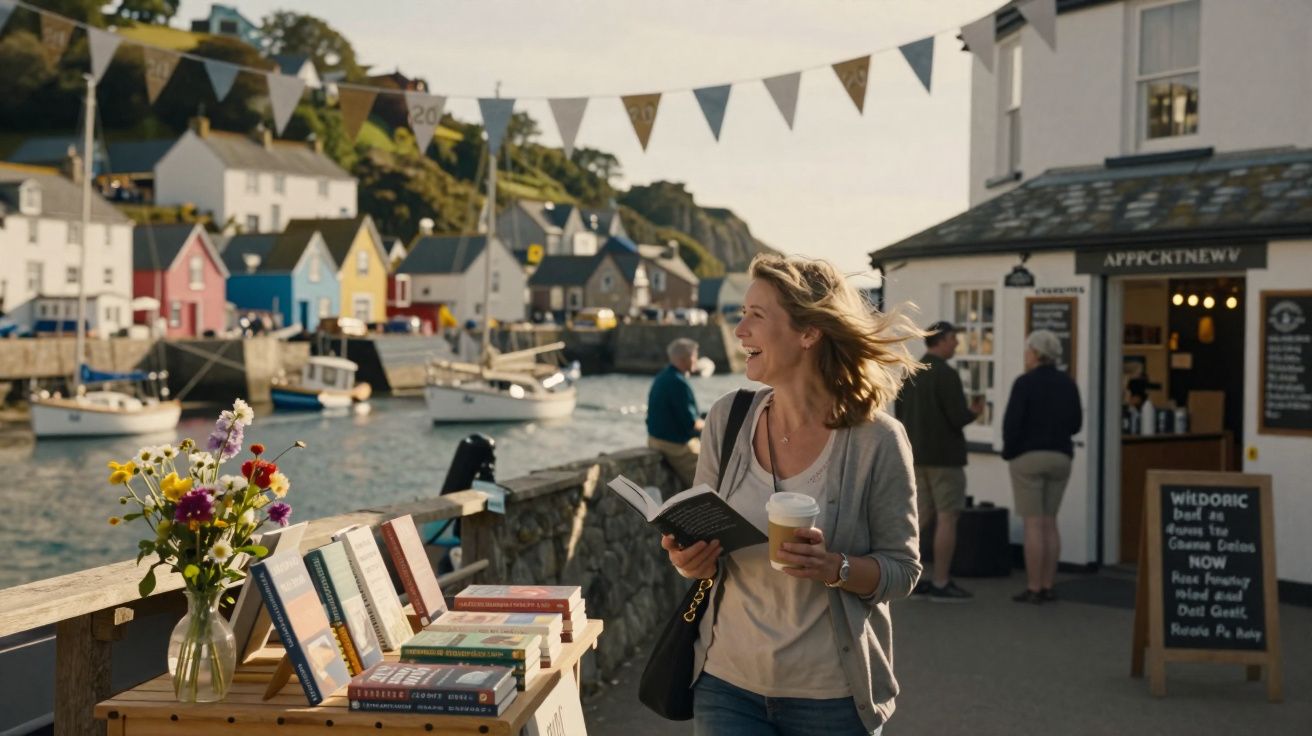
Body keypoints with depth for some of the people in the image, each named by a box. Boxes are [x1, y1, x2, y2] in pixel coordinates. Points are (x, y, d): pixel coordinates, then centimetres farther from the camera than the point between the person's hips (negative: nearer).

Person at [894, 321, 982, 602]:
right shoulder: (946, 374, -15)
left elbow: (901, 416, 13)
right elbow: (959, 417, -18)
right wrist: (975, 411, 2)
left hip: (918, 456, 8)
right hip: (944, 457, -8)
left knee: (925, 517, 12)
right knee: (947, 518, -2)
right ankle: (941, 584, 0)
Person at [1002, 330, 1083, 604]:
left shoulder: (1025, 383, -11)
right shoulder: (1068, 383, 6)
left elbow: (1012, 423, -14)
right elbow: (1075, 423, 10)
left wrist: (1009, 451, 3)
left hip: (1028, 457, -5)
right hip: (1060, 457, 6)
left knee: (1033, 524, -4)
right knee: (1049, 523, 11)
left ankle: (1033, 589, -3)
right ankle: (1047, 587, 11)